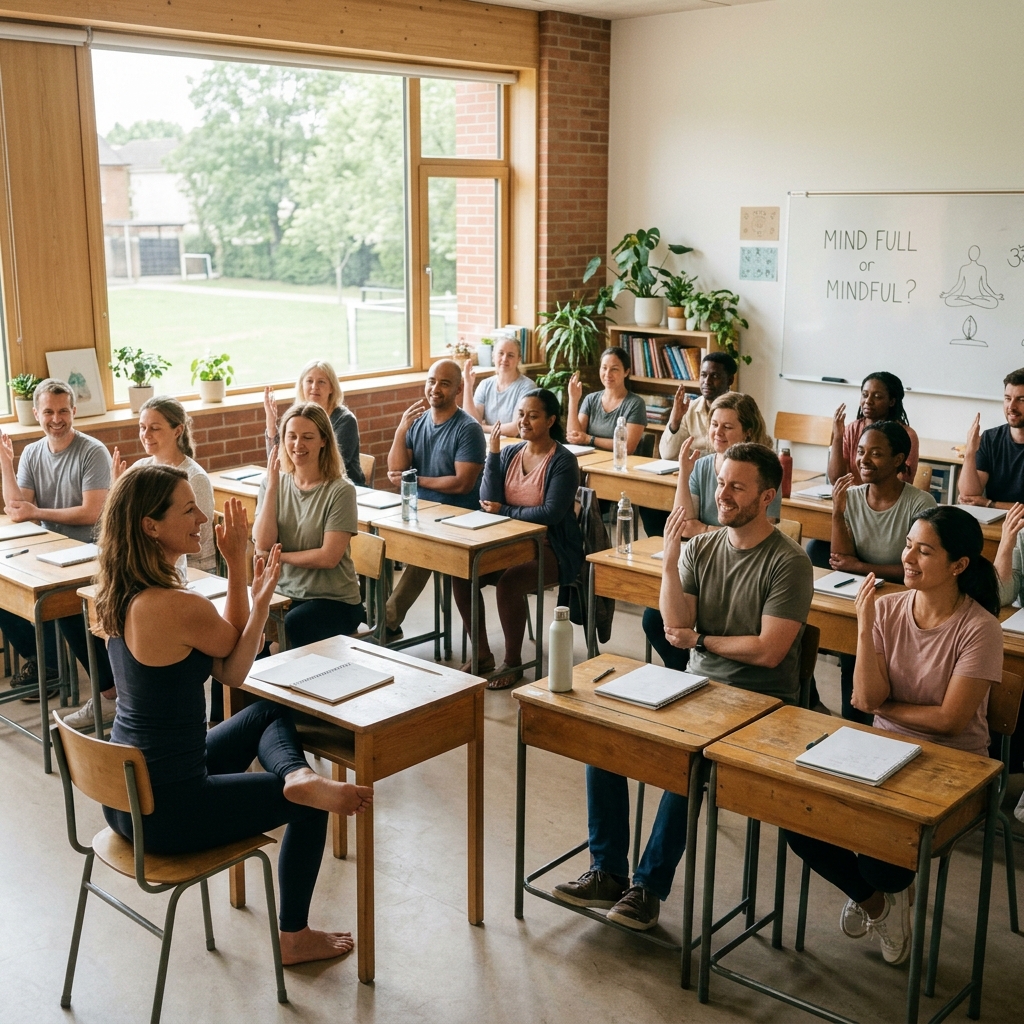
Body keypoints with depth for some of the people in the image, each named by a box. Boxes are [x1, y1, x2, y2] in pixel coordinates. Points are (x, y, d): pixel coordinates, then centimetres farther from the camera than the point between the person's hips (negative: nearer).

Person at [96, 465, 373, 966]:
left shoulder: (120, 595, 0)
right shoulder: (179, 606, -29)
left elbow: (229, 671, 0)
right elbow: (234, 645, -5)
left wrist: (259, 598, -9)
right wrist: (237, 561, -5)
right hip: (165, 811, -8)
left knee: (270, 713, 23)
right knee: (310, 804, 16)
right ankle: (293, 937, 28)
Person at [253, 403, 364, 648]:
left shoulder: (340, 491, -10)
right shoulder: (274, 484, 5)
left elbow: (329, 557, -15)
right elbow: (262, 546, -7)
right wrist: (272, 487, -11)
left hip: (335, 600, -4)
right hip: (285, 595, 4)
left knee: (294, 624, -33)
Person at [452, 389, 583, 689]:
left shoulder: (563, 461, -10)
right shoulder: (509, 453, 7)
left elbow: (551, 513, -19)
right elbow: (488, 503, -3)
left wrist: (505, 510, -14)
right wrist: (493, 455, -9)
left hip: (552, 549, -6)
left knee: (508, 583, -31)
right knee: (460, 573, -16)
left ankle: (513, 663, -10)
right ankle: (482, 655, 0)